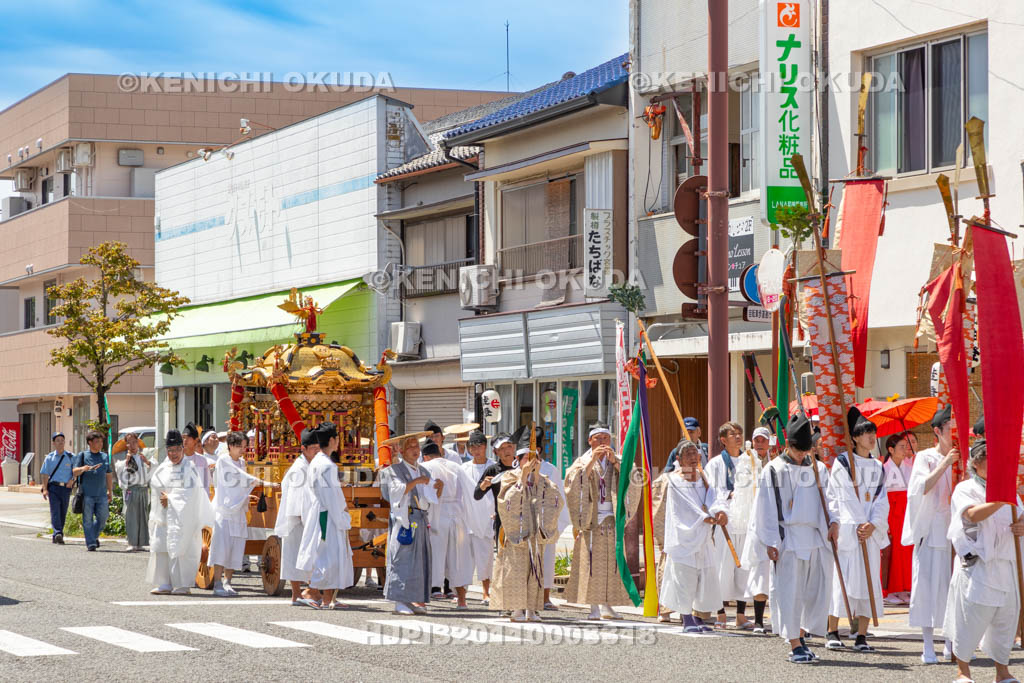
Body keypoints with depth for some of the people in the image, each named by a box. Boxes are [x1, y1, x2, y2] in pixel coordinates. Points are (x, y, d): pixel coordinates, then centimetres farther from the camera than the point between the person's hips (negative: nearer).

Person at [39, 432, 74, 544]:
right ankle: (58, 534, -28)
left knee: (63, 513, 4)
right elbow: (44, 474, 4)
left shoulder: (70, 457, 10)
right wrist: (45, 489, -8)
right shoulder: (49, 458, 8)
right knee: (55, 511, -15)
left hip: (66, 488, 2)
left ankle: (56, 536, 14)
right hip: (53, 487, -2)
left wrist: (72, 480, -7)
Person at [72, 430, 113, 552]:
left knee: (102, 518, 1)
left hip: (101, 494, 4)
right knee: (88, 519, -3)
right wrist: (84, 468, -22)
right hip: (87, 494, -4)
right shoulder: (82, 456, 4)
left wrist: (110, 491, 19)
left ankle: (95, 536, 25)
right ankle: (90, 543, 1)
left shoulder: (105, 457, 16)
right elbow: (74, 471, -2)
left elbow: (109, 475, 21)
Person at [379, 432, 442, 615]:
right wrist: (415, 482, -21)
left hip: (420, 520, 7)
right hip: (403, 519, -7)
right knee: (402, 558, -11)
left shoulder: (423, 471, 19)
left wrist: (439, 488, -5)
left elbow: (431, 499, 14)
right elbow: (396, 490, -15)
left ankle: (414, 601, 8)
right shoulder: (395, 469, 1)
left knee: (420, 559, 4)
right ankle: (399, 602, -12)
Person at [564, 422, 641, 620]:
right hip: (591, 518, -2)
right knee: (592, 563, -6)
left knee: (611, 563, 0)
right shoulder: (583, 462, 6)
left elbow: (633, 481, -5)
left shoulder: (617, 461, 11)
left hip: (612, 520, 2)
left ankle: (607, 606, 5)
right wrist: (592, 461, -21)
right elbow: (575, 481, -14)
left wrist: (615, 462, -15)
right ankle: (594, 607, -4)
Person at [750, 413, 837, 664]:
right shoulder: (774, 471, 0)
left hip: (816, 537, 4)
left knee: (816, 590, 5)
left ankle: (801, 635, 23)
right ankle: (795, 645, -2)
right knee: (790, 591, -6)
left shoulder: (819, 469, 12)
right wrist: (770, 542, -7)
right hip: (788, 538, -4)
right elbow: (765, 509, -2)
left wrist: (833, 522, -5)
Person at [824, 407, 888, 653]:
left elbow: (881, 500, 9)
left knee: (868, 582, 0)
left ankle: (861, 636, 2)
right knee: (841, 579, -5)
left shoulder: (878, 468, 15)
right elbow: (839, 498, -4)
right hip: (846, 530, -4)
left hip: (871, 532, 4)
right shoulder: (842, 462, 1)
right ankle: (833, 632, 3)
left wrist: (873, 525, -8)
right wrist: (856, 526, -11)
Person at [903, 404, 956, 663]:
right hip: (931, 530, -4)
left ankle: (951, 643, 15)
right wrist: (944, 464, -19)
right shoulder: (926, 458, 0)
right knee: (930, 584, -5)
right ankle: (929, 646, 0)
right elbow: (923, 487, -15)